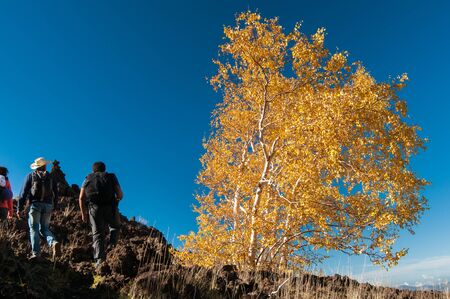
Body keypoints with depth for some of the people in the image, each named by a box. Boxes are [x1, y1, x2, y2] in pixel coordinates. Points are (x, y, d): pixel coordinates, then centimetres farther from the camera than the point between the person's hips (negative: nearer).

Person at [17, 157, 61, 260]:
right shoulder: (50, 176, 13)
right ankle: (54, 243, -14)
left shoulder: (31, 175, 7)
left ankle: (36, 253, -4)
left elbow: (24, 192, 0)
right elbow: (56, 193, 10)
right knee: (44, 228, 11)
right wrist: (54, 207, 18)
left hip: (35, 204, -2)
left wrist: (20, 208, 1)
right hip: (48, 205, 2)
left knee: (34, 229, 3)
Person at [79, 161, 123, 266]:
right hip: (110, 207, -1)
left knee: (97, 234, 6)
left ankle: (100, 259, -4)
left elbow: (81, 198, 8)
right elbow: (120, 195, 4)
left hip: (94, 208, 1)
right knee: (115, 227, 23)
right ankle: (112, 246, 3)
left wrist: (83, 213, 16)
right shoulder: (111, 177, 15)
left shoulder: (88, 178, 19)